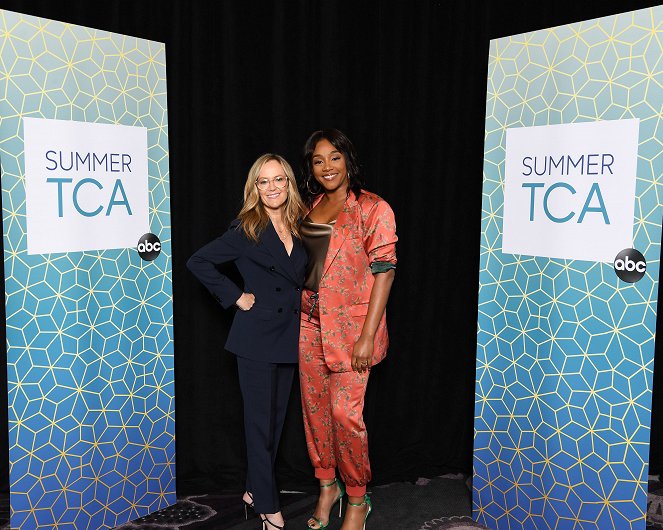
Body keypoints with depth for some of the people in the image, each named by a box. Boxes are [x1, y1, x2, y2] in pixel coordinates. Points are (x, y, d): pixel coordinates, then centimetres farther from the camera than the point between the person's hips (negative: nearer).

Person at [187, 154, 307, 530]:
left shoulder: (300, 227, 6)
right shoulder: (246, 230, -10)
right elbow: (199, 262, -9)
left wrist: (303, 299, 4)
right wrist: (235, 296, -12)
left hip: (290, 337, 6)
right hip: (257, 338, -6)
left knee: (276, 417, 15)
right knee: (261, 421, 3)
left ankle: (255, 490, 32)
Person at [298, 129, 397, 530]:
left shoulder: (373, 209, -8)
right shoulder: (313, 206, 11)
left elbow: (384, 271, -12)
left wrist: (368, 336, -17)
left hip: (350, 325, -6)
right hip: (311, 322, 6)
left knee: (345, 412, -6)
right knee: (315, 407, 10)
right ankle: (327, 487, 29)